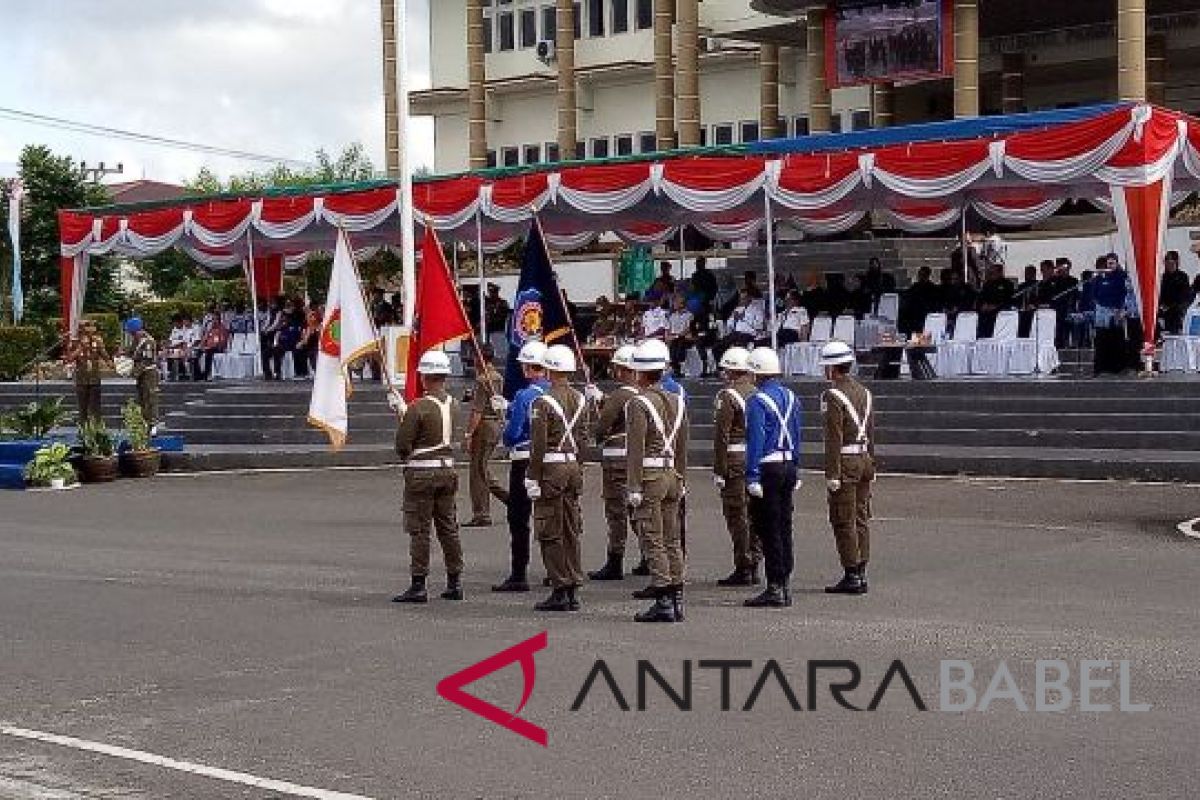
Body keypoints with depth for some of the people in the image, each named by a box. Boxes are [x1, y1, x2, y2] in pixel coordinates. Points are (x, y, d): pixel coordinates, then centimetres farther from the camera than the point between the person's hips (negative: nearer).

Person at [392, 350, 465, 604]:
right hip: (447, 469, 6)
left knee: (419, 529, -1)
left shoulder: (418, 407, -17)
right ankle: (454, 583, 17)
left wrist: (406, 456, 8)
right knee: (448, 527, 12)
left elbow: (402, 445, -16)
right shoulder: (452, 404, 3)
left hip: (421, 472, -6)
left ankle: (418, 586, 0)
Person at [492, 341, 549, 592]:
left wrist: (504, 438, 5)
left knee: (519, 519, 0)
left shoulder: (524, 396, -18)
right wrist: (506, 407, 21)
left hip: (524, 461, -7)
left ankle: (519, 575, -1)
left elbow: (513, 432, -18)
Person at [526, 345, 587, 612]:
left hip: (551, 469, -7)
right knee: (572, 531, 10)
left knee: (551, 533, -2)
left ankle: (559, 592, -2)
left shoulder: (543, 402, -13)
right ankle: (573, 591, 13)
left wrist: (532, 479, -12)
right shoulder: (580, 400, 9)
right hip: (573, 467, 7)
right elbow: (584, 439, 13)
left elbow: (538, 445, -16)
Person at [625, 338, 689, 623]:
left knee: (653, 542, -4)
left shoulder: (639, 403, -13)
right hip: (671, 475, 7)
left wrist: (634, 488, -16)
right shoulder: (677, 402, 10)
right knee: (672, 540, 11)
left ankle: (663, 603, -5)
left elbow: (636, 449, -16)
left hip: (649, 476, -7)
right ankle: (676, 601, 14)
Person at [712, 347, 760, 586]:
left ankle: (743, 569, -1)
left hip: (736, 461, -7)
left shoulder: (728, 396, -11)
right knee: (754, 514, 12)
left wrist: (719, 470, -14)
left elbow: (721, 436, -15)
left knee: (737, 516, -3)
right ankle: (753, 566, 18)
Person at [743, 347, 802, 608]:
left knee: (768, 530, -4)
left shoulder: (757, 401, -14)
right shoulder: (791, 398, 11)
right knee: (783, 527, 12)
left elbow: (755, 441, -18)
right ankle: (784, 586, 16)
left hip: (768, 469, -8)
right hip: (788, 466, 8)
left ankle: (775, 589, -3)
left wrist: (752, 477, -18)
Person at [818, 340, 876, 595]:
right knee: (861, 519, 11)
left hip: (845, 461, -8)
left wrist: (832, 474, -18)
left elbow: (834, 438, -19)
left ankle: (852, 576, -3)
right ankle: (861, 574, 14)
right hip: (864, 459, 8)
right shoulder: (864, 392, 12)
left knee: (843, 521, -3)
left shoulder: (833, 395, -14)